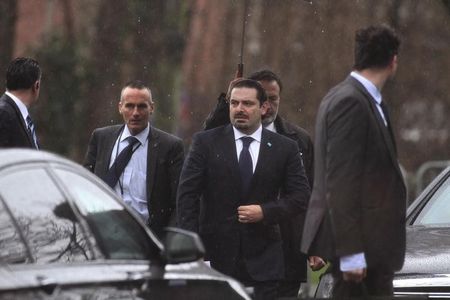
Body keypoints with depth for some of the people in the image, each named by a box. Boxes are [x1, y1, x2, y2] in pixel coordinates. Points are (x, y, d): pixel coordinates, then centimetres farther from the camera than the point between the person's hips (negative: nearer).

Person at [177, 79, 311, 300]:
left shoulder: (285, 148, 6)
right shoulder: (206, 142, 3)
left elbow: (300, 196, 6)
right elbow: (187, 195, 0)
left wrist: (265, 211, -10)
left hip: (262, 257, 1)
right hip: (216, 255, -1)